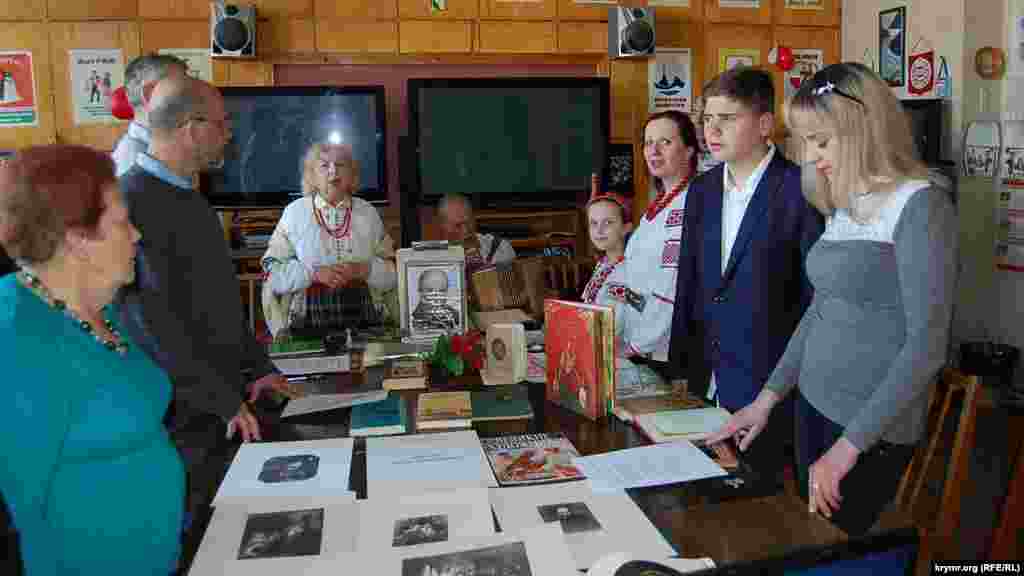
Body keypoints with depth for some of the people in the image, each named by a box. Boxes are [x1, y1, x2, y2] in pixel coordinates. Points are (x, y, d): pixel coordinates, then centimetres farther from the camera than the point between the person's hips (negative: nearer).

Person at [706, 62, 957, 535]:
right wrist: (767, 398, 11)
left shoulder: (919, 206, -14)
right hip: (813, 404, 7)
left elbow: (926, 345, -18)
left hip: (870, 427, -7)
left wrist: (849, 446, -19)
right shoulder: (845, 206, 9)